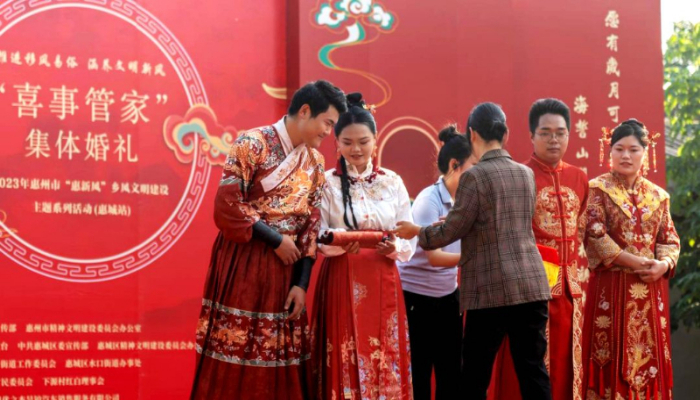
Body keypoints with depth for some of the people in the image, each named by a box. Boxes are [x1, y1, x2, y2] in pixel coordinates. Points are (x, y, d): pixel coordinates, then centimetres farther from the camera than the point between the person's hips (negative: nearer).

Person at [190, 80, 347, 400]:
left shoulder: (315, 163, 11)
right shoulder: (252, 144, -8)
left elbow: (312, 227, 10)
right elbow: (227, 206, -15)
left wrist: (302, 283, 2)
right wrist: (276, 240, -11)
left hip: (285, 270, 6)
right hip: (242, 265, -5)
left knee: (280, 366, 6)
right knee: (233, 362, -3)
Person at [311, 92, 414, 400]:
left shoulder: (392, 182, 7)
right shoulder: (327, 182, 0)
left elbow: (409, 239, 6)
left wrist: (394, 248, -15)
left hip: (383, 285, 2)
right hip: (341, 284, -2)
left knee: (385, 364, 2)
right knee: (345, 366, -2)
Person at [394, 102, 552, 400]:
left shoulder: (475, 176, -9)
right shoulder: (526, 174, 12)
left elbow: (453, 230, -6)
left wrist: (417, 232, 13)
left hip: (492, 289, -5)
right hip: (532, 285, 5)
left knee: (475, 375, 4)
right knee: (532, 369, 6)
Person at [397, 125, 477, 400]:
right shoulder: (429, 200, -19)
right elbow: (434, 257, -26)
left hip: (448, 294, 7)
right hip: (415, 295, -7)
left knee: (452, 371, 8)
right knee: (418, 373, 1)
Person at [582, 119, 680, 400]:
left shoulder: (658, 196, 12)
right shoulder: (598, 189, 0)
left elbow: (670, 240, 13)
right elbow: (595, 235, -10)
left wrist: (663, 264, -9)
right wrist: (633, 261, -15)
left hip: (650, 289, 4)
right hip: (611, 287, -4)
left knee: (649, 356, 5)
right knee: (611, 357, -4)